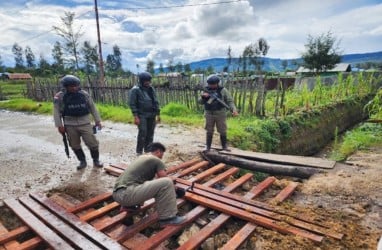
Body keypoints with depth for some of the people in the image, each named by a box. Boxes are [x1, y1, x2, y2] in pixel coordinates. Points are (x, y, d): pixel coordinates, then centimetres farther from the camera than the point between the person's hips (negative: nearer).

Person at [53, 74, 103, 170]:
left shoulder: (84, 94, 0)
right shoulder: (59, 96, -4)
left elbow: (92, 108, 6)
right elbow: (57, 111, -1)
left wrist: (98, 121, 7)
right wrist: (59, 125, -5)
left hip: (85, 123, 0)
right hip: (70, 125, 0)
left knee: (92, 143, -1)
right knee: (75, 145, 9)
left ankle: (96, 160, 19)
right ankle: (82, 161, 27)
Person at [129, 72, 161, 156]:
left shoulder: (151, 89, 11)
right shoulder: (135, 90, -6)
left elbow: (156, 102, 15)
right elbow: (132, 104, -9)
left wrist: (158, 114, 11)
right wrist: (136, 117, -15)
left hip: (152, 115, 5)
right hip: (142, 115, -5)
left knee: (150, 134, 7)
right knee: (143, 133, -11)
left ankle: (148, 151, 19)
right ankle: (139, 152, 1)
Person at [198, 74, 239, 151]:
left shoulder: (223, 90, -3)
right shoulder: (205, 90, 4)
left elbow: (230, 101, -6)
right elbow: (200, 102, 4)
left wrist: (234, 109, -21)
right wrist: (203, 97, -17)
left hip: (220, 114, -1)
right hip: (209, 114, 1)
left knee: (223, 131, 7)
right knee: (209, 131, 7)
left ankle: (224, 146, 22)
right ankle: (207, 147, 17)